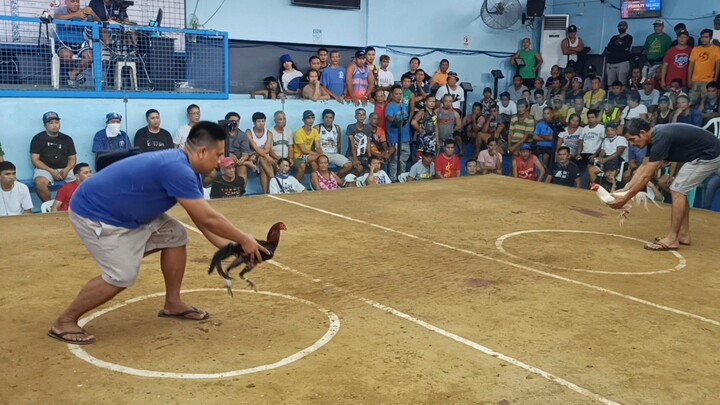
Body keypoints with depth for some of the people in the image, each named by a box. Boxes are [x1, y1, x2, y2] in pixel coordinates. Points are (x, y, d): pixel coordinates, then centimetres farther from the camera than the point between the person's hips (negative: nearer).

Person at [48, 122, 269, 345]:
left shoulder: (184, 167, 1)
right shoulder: (177, 169, -30)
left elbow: (201, 218, 6)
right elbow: (208, 218, -27)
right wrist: (244, 240, -16)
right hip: (93, 213, -10)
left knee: (175, 235, 7)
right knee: (123, 275, -18)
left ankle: (173, 304, 18)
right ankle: (64, 322, 1)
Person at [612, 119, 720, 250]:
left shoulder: (661, 138, -24)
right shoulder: (656, 135, 5)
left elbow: (646, 176, -23)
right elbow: (644, 166, 12)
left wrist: (625, 199, -18)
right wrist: (626, 189, 6)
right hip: (707, 154, 10)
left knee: (678, 190, -11)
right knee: (680, 190, 14)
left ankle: (672, 239, -8)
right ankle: (683, 234, 18)